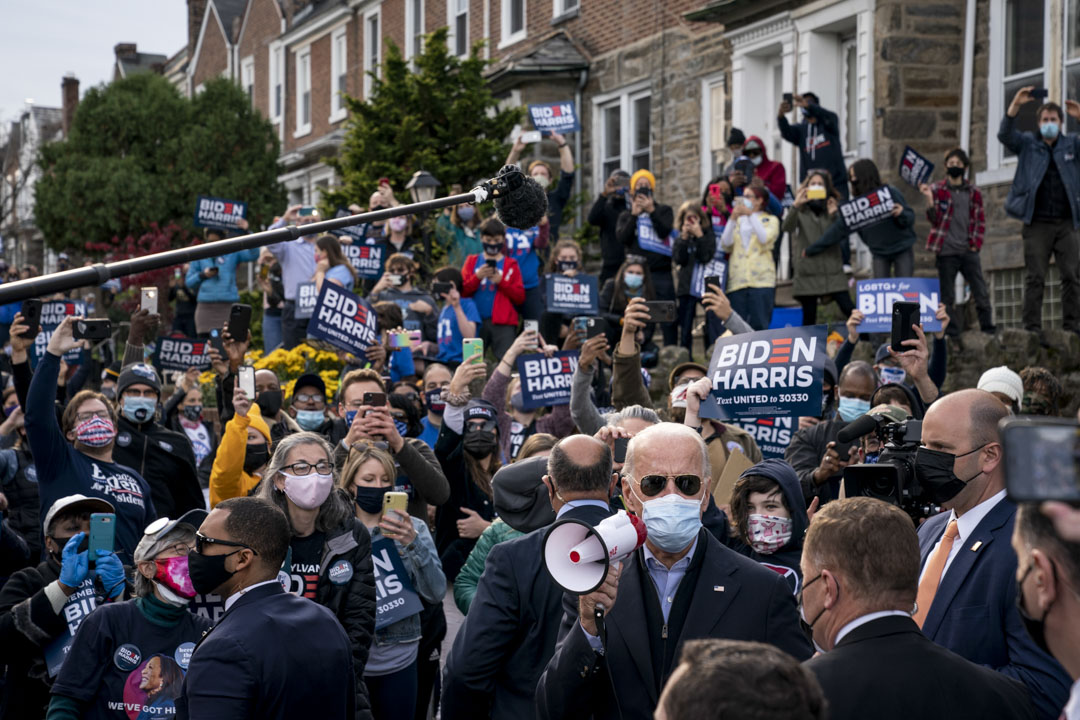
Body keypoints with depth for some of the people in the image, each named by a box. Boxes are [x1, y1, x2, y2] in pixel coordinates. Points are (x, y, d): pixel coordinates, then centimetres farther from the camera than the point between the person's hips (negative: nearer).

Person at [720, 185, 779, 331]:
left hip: (761, 279, -3)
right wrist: (733, 219, -2)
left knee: (760, 326, -9)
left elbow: (765, 239, -8)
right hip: (737, 281, 3)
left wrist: (751, 215, -7)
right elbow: (725, 244, 6)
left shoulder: (770, 220, 12)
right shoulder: (737, 221, 22)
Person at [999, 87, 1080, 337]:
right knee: (1035, 277, -3)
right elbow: (1005, 134, -6)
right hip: (1037, 223, -2)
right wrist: (1015, 105, -21)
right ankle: (1032, 327, -3)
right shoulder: (1027, 143, 10)